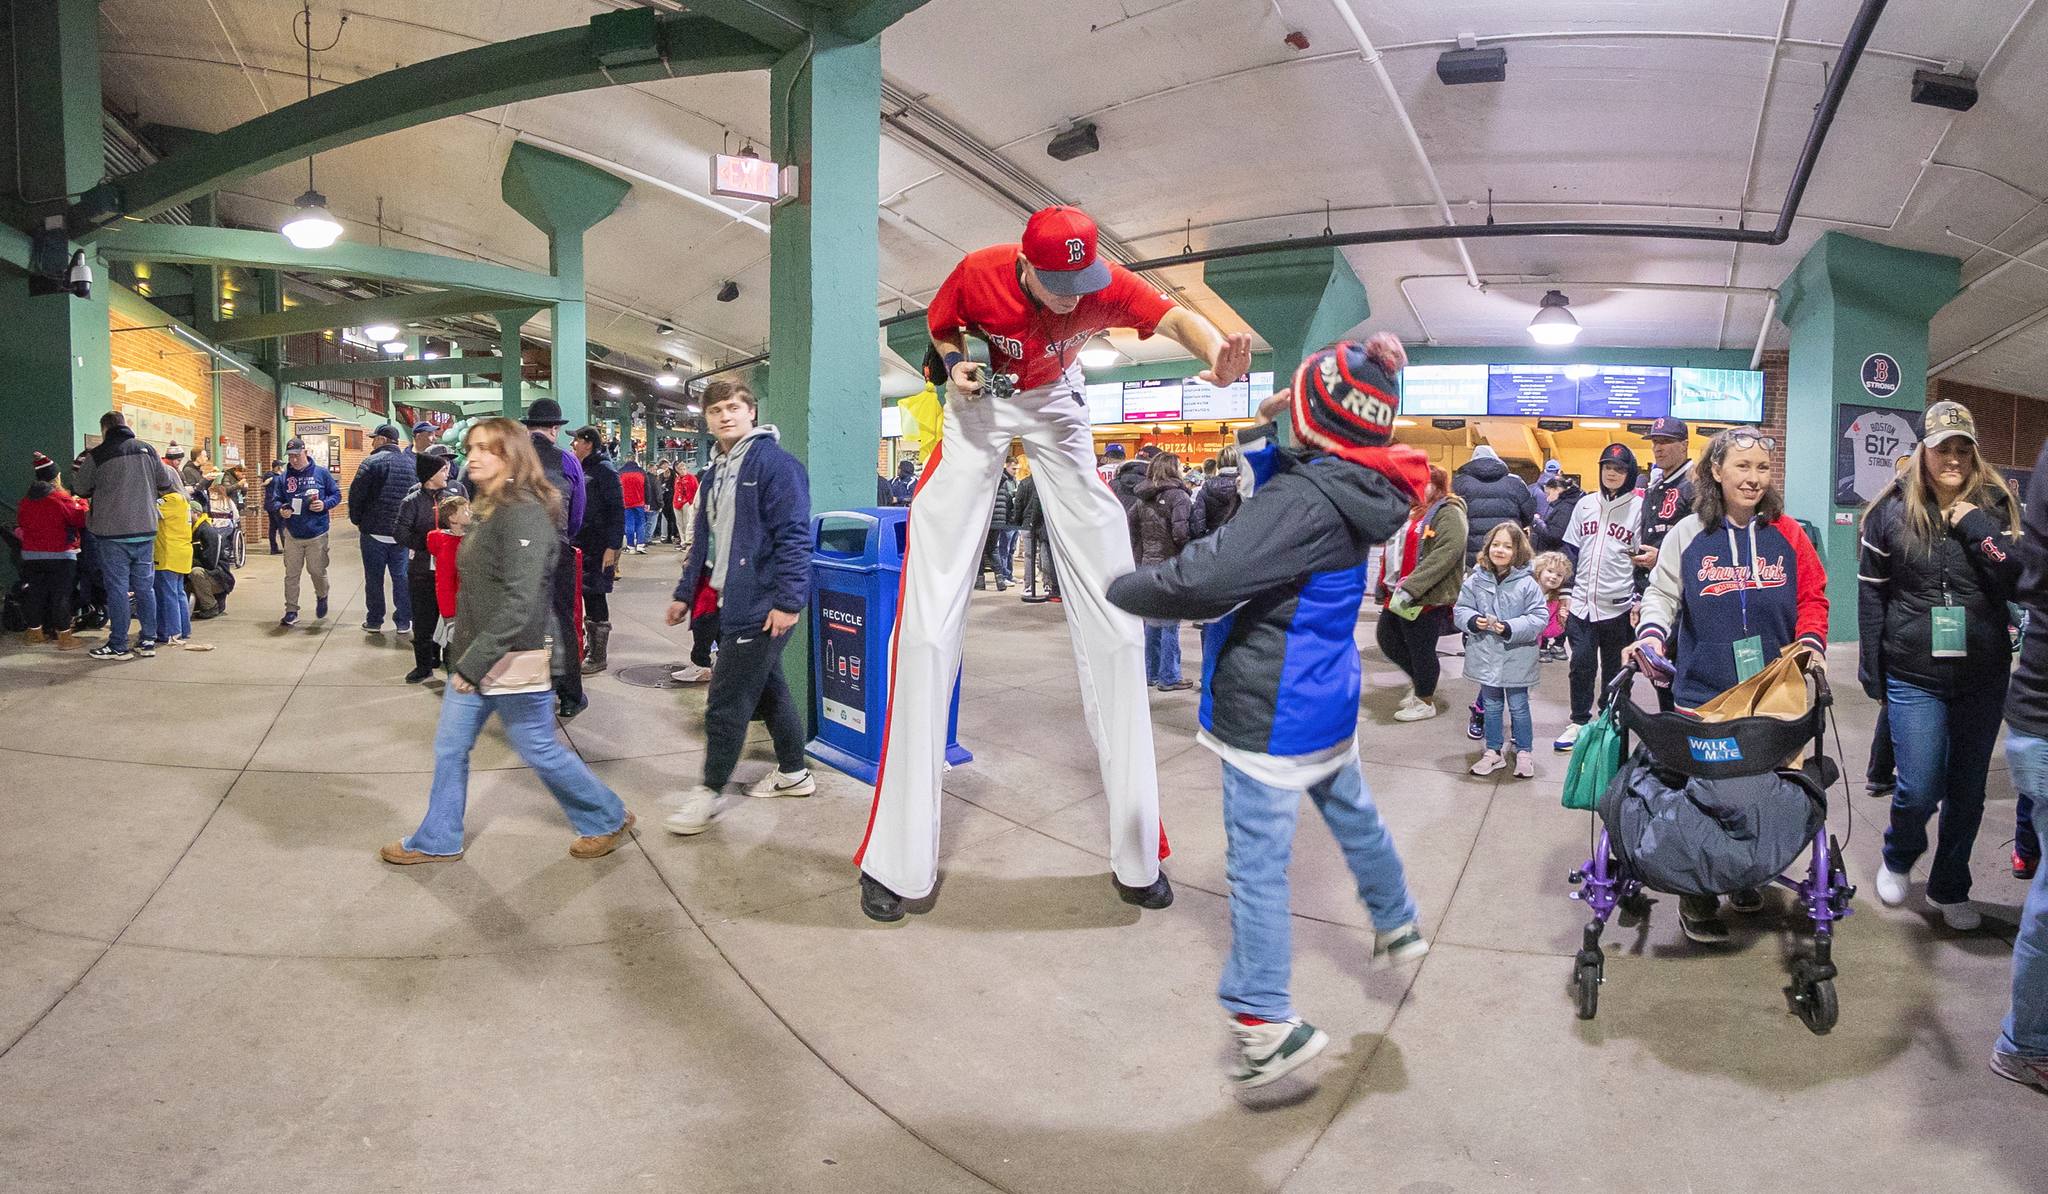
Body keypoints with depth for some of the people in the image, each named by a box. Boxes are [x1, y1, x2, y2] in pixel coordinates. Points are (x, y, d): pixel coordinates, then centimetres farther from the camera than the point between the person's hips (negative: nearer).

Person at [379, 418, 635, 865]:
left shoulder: (524, 513, -20)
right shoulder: (491, 509, 11)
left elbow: (519, 602, -25)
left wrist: (474, 661, -23)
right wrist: (464, 656, 15)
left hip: (511, 661, -9)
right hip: (474, 659, 9)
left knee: (540, 751, 4)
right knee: (450, 746, 13)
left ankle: (607, 820, 21)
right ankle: (436, 840, 28)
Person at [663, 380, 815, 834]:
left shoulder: (774, 463, -14)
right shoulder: (716, 472, 15)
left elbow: (793, 537, -19)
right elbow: (705, 539, 22)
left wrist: (788, 600, -24)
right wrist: (685, 593, 20)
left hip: (762, 607, -9)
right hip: (731, 603, 9)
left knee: (726, 702, -3)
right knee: (768, 688, 18)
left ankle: (709, 792, 10)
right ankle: (793, 772, 32)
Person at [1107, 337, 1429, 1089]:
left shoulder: (1305, 501, -26)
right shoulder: (1355, 487, 0)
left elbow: (1205, 579, -32)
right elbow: (1271, 510, 18)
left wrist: (1124, 589, -16)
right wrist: (1267, 427, 5)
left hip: (1270, 711, -9)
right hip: (1326, 696, 9)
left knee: (1257, 858, -1)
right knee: (1351, 811, 27)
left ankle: (1266, 1020, 5)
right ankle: (1398, 926, 48)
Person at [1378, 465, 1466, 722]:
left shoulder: (1448, 513, -11)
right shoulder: (1414, 512, 19)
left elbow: (1448, 551, -25)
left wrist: (1411, 587, -29)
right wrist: (1386, 586, 17)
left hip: (1427, 597, -9)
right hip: (1399, 594, 9)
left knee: (1420, 650, 3)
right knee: (1386, 638, 16)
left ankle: (1425, 702, 21)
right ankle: (1419, 681, 36)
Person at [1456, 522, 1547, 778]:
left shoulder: (1527, 584, -11)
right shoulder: (1475, 581, -3)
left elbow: (1539, 617, -12)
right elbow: (1460, 610, 3)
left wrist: (1510, 628, -22)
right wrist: (1473, 621, -18)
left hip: (1516, 658, -3)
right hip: (1486, 656, 3)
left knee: (1518, 706, 10)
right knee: (1491, 705, 16)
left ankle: (1524, 752, 26)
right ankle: (1493, 752, 28)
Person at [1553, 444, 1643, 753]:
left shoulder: (1639, 506, -1)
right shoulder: (1585, 504, 9)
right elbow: (1570, 551, 12)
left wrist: (1640, 602, -5)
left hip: (1618, 605, -2)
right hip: (1582, 601, 2)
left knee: (1614, 668, 8)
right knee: (1581, 663, -2)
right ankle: (1579, 722, 11)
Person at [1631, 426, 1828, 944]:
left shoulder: (1786, 534, 5)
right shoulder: (1688, 534, 2)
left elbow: (1812, 598, 10)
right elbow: (1661, 594, 5)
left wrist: (1810, 641, -6)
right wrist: (1651, 634, -12)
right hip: (1702, 693, -2)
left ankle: (1747, 876, 30)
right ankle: (1698, 897, 11)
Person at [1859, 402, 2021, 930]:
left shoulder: (1993, 506, 1)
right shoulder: (1892, 510, -2)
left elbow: (2016, 583, -8)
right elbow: (1871, 593, 2)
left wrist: (1975, 526, -17)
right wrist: (1871, 669, 2)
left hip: (1983, 677, 2)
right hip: (1914, 677, -2)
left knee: (1967, 792, 10)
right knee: (1920, 790, -4)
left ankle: (1949, 889, 28)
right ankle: (1898, 858, 27)